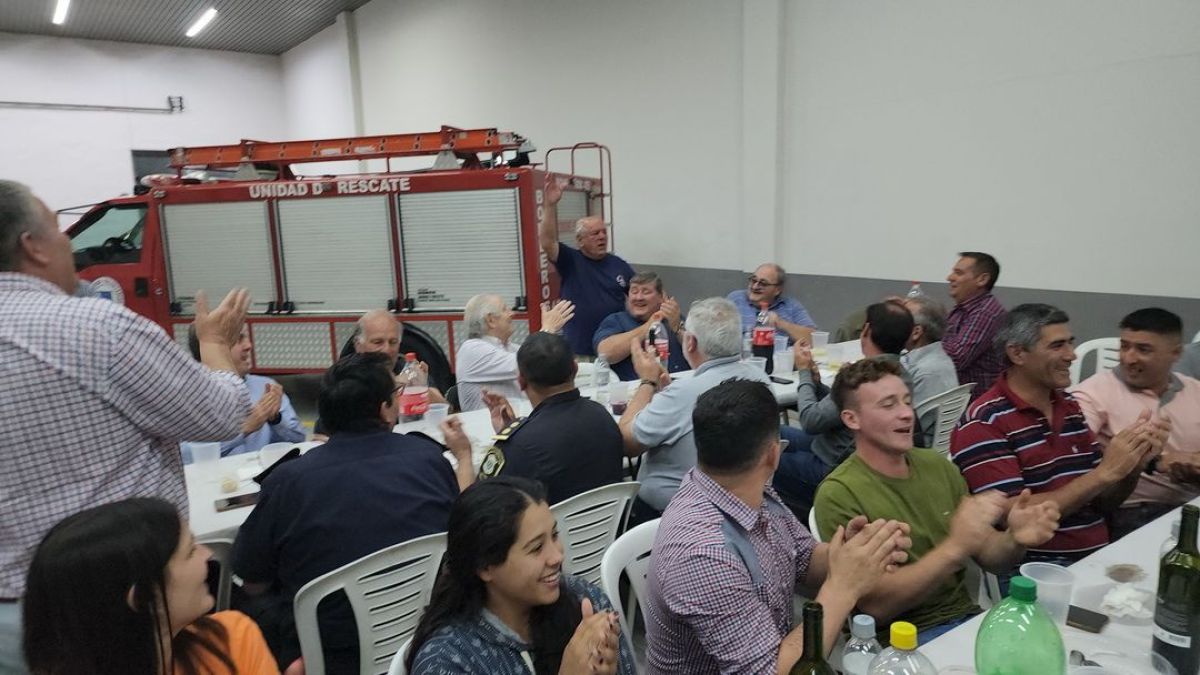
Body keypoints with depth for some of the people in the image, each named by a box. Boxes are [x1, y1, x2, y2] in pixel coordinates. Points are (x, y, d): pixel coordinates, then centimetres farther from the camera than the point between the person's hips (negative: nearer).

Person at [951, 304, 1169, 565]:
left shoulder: (1070, 405, 10)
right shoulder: (984, 423, -13)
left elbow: (1102, 504, 14)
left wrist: (1135, 464, -5)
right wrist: (1104, 472, -17)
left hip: (1099, 555, 7)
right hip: (1035, 569, -7)